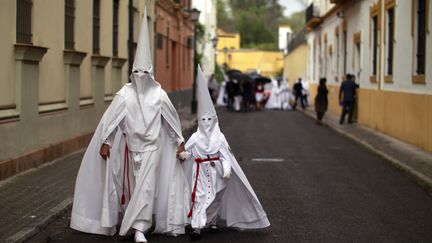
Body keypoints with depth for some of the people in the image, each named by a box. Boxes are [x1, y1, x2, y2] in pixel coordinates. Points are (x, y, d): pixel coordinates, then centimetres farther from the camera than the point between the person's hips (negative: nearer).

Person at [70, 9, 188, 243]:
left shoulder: (159, 94, -4)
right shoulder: (125, 94, -5)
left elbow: (172, 118, 5)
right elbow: (110, 118, -5)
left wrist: (179, 141, 7)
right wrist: (105, 142, -8)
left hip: (152, 147, -1)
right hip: (131, 147, 1)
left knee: (146, 187, -10)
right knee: (134, 186, 10)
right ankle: (140, 222, 27)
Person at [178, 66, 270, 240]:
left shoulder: (219, 137, 0)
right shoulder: (195, 137, 1)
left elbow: (225, 155, -4)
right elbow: (187, 152, 1)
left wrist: (226, 169, -17)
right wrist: (182, 154, -20)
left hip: (215, 172, 1)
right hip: (200, 172, -1)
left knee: (215, 197, 8)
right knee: (199, 197, -9)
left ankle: (212, 221, 27)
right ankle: (197, 226, -16)